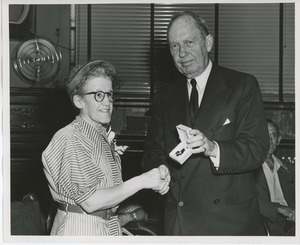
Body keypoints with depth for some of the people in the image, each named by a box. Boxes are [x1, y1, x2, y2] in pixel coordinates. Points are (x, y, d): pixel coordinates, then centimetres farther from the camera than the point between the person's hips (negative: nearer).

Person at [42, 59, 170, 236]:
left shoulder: (105, 136, 6)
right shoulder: (70, 139, -17)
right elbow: (90, 201, -23)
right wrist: (141, 181, -25)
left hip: (109, 228, 7)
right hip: (79, 230, -7)